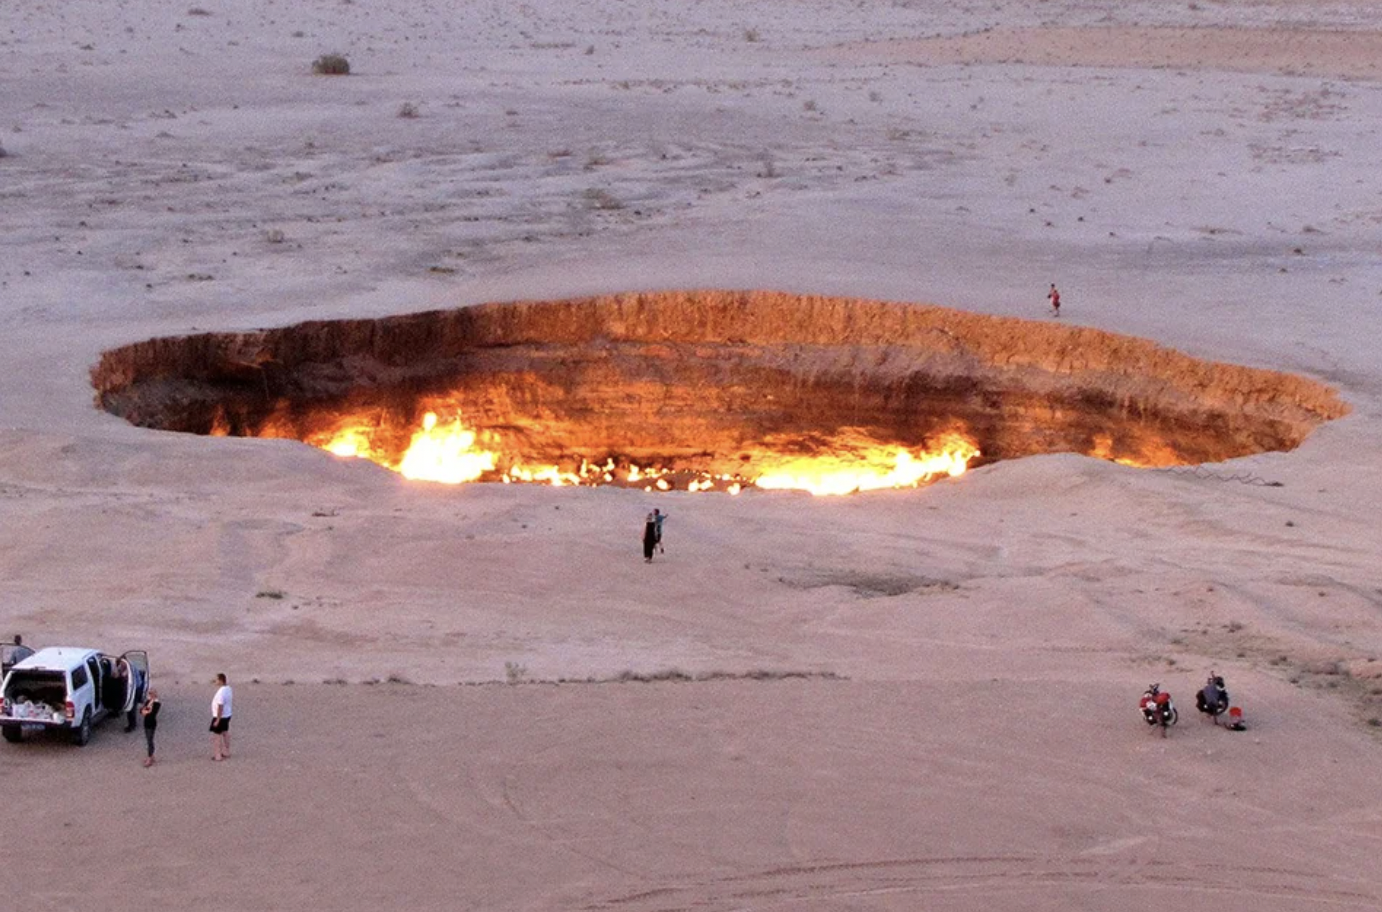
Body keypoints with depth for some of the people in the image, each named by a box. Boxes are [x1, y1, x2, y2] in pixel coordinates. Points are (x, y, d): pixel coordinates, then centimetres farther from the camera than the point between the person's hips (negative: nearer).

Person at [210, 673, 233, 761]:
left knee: (216, 737, 2)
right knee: (225, 734, 19)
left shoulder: (221, 692, -28)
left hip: (220, 717, -9)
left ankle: (218, 756, 7)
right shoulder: (228, 688, 0)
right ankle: (226, 753, 30)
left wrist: (217, 720, -22)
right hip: (227, 716, 9)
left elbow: (220, 707, -27)